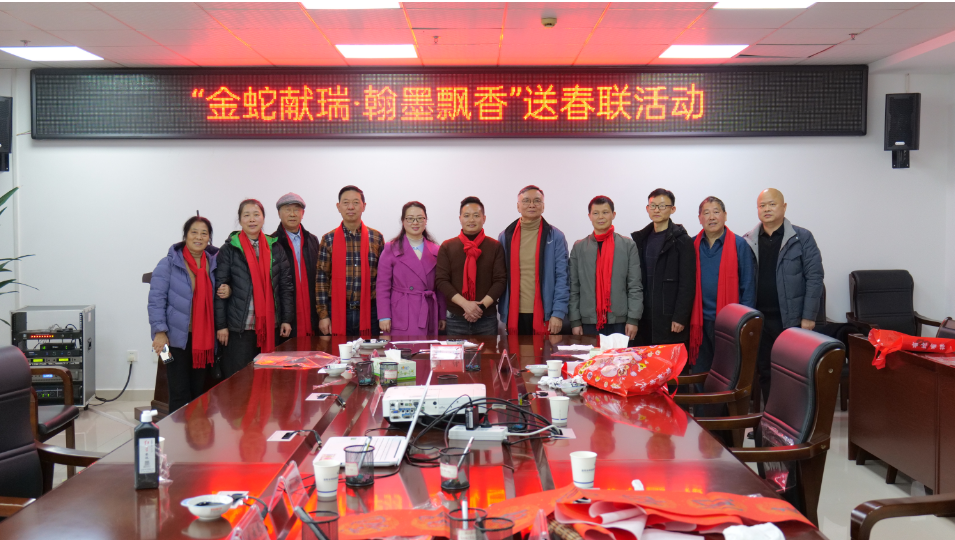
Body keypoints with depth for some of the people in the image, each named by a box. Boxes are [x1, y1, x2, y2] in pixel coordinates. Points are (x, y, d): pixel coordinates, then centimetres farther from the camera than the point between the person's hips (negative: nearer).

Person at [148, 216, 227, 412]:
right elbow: (156, 299, -9)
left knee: (200, 393, 11)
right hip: (177, 338, -5)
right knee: (180, 395, -4)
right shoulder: (169, 264, -4)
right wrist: (160, 332, -17)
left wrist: (227, 291, -1)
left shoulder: (214, 262, 11)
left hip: (205, 340, 5)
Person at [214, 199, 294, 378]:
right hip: (239, 327, -3)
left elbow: (286, 285, 9)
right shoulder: (229, 249, 1)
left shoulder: (275, 248, 9)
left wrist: (287, 319, 3)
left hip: (270, 326, 3)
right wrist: (221, 325, -6)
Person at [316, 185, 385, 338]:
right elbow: (321, 278, 4)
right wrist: (323, 314, -2)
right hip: (337, 312, -1)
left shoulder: (376, 238, 7)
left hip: (369, 312, 1)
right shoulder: (329, 239, 5)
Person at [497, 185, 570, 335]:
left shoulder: (555, 237, 1)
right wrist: (502, 313, 2)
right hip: (514, 315, 2)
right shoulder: (505, 237, 7)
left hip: (544, 314, -2)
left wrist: (558, 313, -10)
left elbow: (562, 277, -3)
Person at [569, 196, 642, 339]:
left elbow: (635, 286, 1)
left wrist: (633, 319, -6)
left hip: (620, 321, -1)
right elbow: (574, 288, 7)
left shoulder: (628, 245, 5)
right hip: (589, 321, 1)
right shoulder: (579, 247, 9)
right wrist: (575, 321, 1)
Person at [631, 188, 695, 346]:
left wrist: (680, 317, -13)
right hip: (644, 319, 5)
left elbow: (687, 284, -7)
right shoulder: (640, 239, 13)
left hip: (670, 320, -4)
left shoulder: (682, 241, -2)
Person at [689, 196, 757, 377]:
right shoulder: (693, 245, 7)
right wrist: (688, 318, 5)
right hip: (700, 322, 3)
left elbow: (748, 286, -1)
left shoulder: (739, 245, -1)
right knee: (699, 375, 8)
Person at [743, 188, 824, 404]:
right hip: (759, 320, 3)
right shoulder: (748, 241, 8)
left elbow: (814, 277, -3)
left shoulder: (802, 238, 1)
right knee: (764, 372, 9)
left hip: (792, 320, -3)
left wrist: (808, 316, -8)